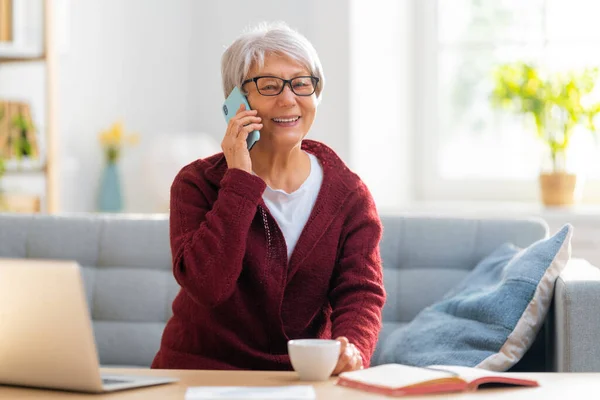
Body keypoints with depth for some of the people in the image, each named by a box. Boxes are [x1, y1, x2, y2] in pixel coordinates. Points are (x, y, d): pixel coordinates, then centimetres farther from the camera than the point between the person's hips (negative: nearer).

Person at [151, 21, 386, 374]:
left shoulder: (349, 194, 3)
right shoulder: (198, 183, -3)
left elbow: (360, 291, -5)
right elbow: (207, 285, -18)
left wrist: (352, 347, -27)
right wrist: (240, 181, -16)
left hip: (306, 373, 1)